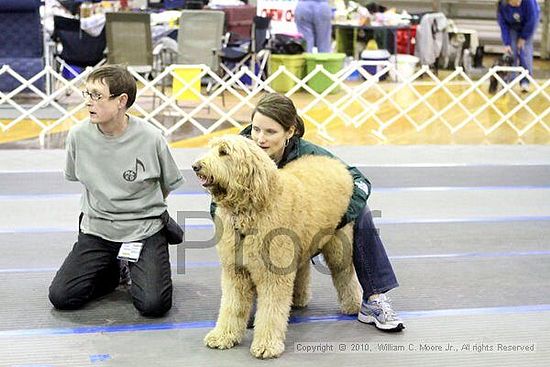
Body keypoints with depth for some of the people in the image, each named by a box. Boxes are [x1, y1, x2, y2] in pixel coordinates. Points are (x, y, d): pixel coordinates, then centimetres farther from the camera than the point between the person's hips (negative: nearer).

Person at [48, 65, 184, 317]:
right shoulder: (78, 135, -9)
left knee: (154, 305, -20)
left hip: (144, 230, -3)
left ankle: (139, 271, 14)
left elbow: (168, 185, 2)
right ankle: (112, 271, 16)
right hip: (96, 230, 3)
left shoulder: (150, 138, -16)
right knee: (60, 297, -11)